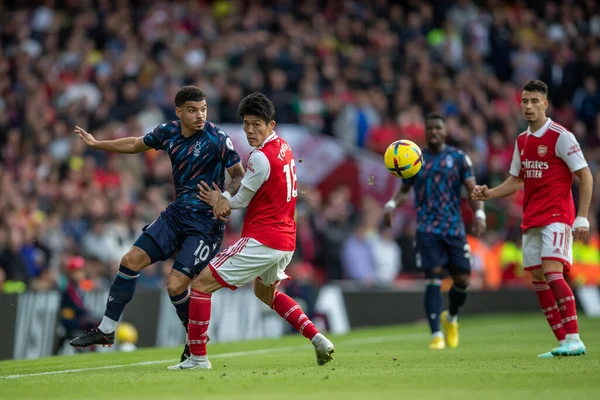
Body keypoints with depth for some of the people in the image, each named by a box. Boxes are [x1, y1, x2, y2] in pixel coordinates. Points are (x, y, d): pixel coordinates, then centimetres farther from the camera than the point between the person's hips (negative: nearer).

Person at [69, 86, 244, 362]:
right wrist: (96, 144, 28)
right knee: (131, 260, 1)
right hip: (177, 213, 6)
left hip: (206, 223, -6)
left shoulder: (217, 139, -17)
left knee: (176, 285, -15)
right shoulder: (168, 132, 2)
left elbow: (239, 176, -12)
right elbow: (135, 145, 20)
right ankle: (106, 330, 14)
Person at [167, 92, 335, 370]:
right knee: (266, 292, 34)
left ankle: (198, 357, -3)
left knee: (202, 284, -3)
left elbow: (242, 201, -6)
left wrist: (220, 201, 14)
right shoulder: (283, 147, 10)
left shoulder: (261, 156, -18)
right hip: (286, 240, 9)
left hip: (261, 241, -9)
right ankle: (318, 339, 20)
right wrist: (225, 199, 0)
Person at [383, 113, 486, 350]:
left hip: (454, 228, 1)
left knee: (462, 279, 0)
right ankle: (436, 334, -11)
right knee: (433, 278, -12)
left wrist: (479, 214, -14)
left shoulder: (458, 158, 6)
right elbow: (404, 190, 15)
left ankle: (451, 318, 31)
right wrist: (392, 204, -6)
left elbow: (472, 189, 2)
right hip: (427, 230, -1)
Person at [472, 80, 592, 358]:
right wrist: (489, 194, 4)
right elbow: (516, 181, 21)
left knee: (552, 272, -20)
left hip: (557, 216, -8)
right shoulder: (522, 141, 12)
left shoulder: (560, 136, -9)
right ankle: (563, 343, 8)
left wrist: (582, 218, -16)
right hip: (531, 219, 8)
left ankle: (574, 340, -19)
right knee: (538, 279, 3)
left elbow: (585, 176, -9)